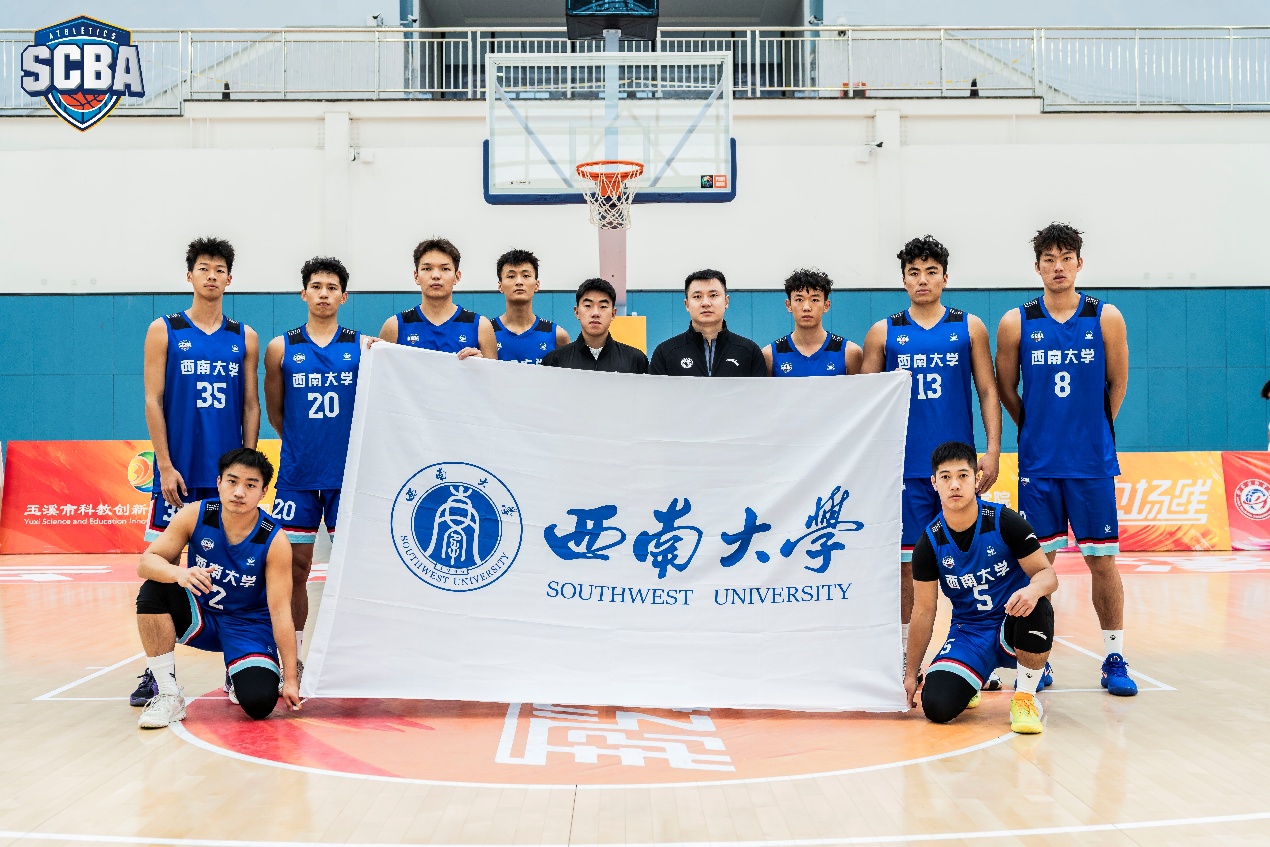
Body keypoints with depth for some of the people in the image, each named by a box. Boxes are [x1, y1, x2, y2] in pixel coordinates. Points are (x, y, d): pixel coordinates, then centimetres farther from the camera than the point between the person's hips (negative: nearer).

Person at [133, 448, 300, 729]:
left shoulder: (274, 541, -19)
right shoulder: (195, 515, -15)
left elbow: (280, 611, -18)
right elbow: (145, 562, -15)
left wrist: (290, 679, -19)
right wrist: (178, 573, -40)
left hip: (249, 627, -2)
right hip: (200, 617, 2)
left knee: (259, 702, -25)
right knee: (153, 592, -28)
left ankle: (237, 676, 17)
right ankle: (168, 695, -15)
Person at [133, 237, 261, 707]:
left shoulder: (245, 338, 9)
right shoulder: (164, 330, 3)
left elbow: (251, 406, 9)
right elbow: (153, 401, -1)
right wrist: (164, 465, -9)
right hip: (179, 472, -2)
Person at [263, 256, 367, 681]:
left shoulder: (365, 347, 3)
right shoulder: (281, 348, 5)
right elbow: (275, 413, 13)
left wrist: (342, 444, -5)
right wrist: (308, 443, 11)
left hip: (348, 475, 0)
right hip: (297, 475, 1)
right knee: (296, 567, 5)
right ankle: (293, 659, 17)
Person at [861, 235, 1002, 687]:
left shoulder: (970, 328, 7)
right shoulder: (883, 333, 7)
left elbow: (988, 393, 6)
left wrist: (993, 452, -4)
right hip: (903, 467, 0)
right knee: (906, 562, 4)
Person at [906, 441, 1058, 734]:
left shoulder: (1005, 522, -12)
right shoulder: (929, 543, -6)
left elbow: (1047, 574, -11)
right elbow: (923, 611, 1)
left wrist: (1034, 589, -37)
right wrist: (910, 674, 4)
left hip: (1014, 625, -2)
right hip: (968, 633, 2)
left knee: (1035, 605, -38)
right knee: (937, 707, -22)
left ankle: (1025, 697, -15)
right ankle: (969, 682, 17)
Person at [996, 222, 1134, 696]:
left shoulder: (1106, 319, 1)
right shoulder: (1015, 324, 0)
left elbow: (1117, 384, 10)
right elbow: (1006, 390, 9)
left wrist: (1092, 429, 12)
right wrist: (1040, 428, 11)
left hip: (1093, 462, 0)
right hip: (1037, 463, 0)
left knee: (1102, 560, 3)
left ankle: (1115, 659, 14)